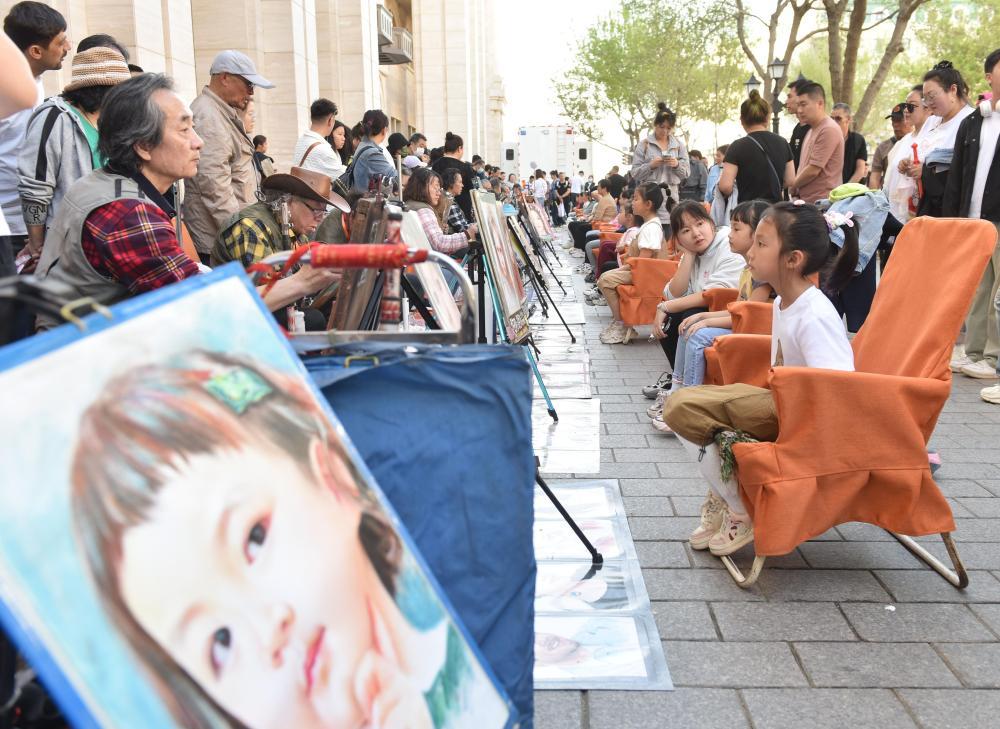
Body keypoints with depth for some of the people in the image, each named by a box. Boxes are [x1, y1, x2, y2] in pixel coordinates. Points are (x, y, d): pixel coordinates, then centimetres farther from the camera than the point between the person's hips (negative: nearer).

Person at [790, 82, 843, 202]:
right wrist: (796, 190, 7)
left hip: (822, 202, -9)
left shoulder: (829, 130, -12)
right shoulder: (811, 130, 20)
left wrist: (793, 186, -2)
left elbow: (813, 170, -16)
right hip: (806, 200, 9)